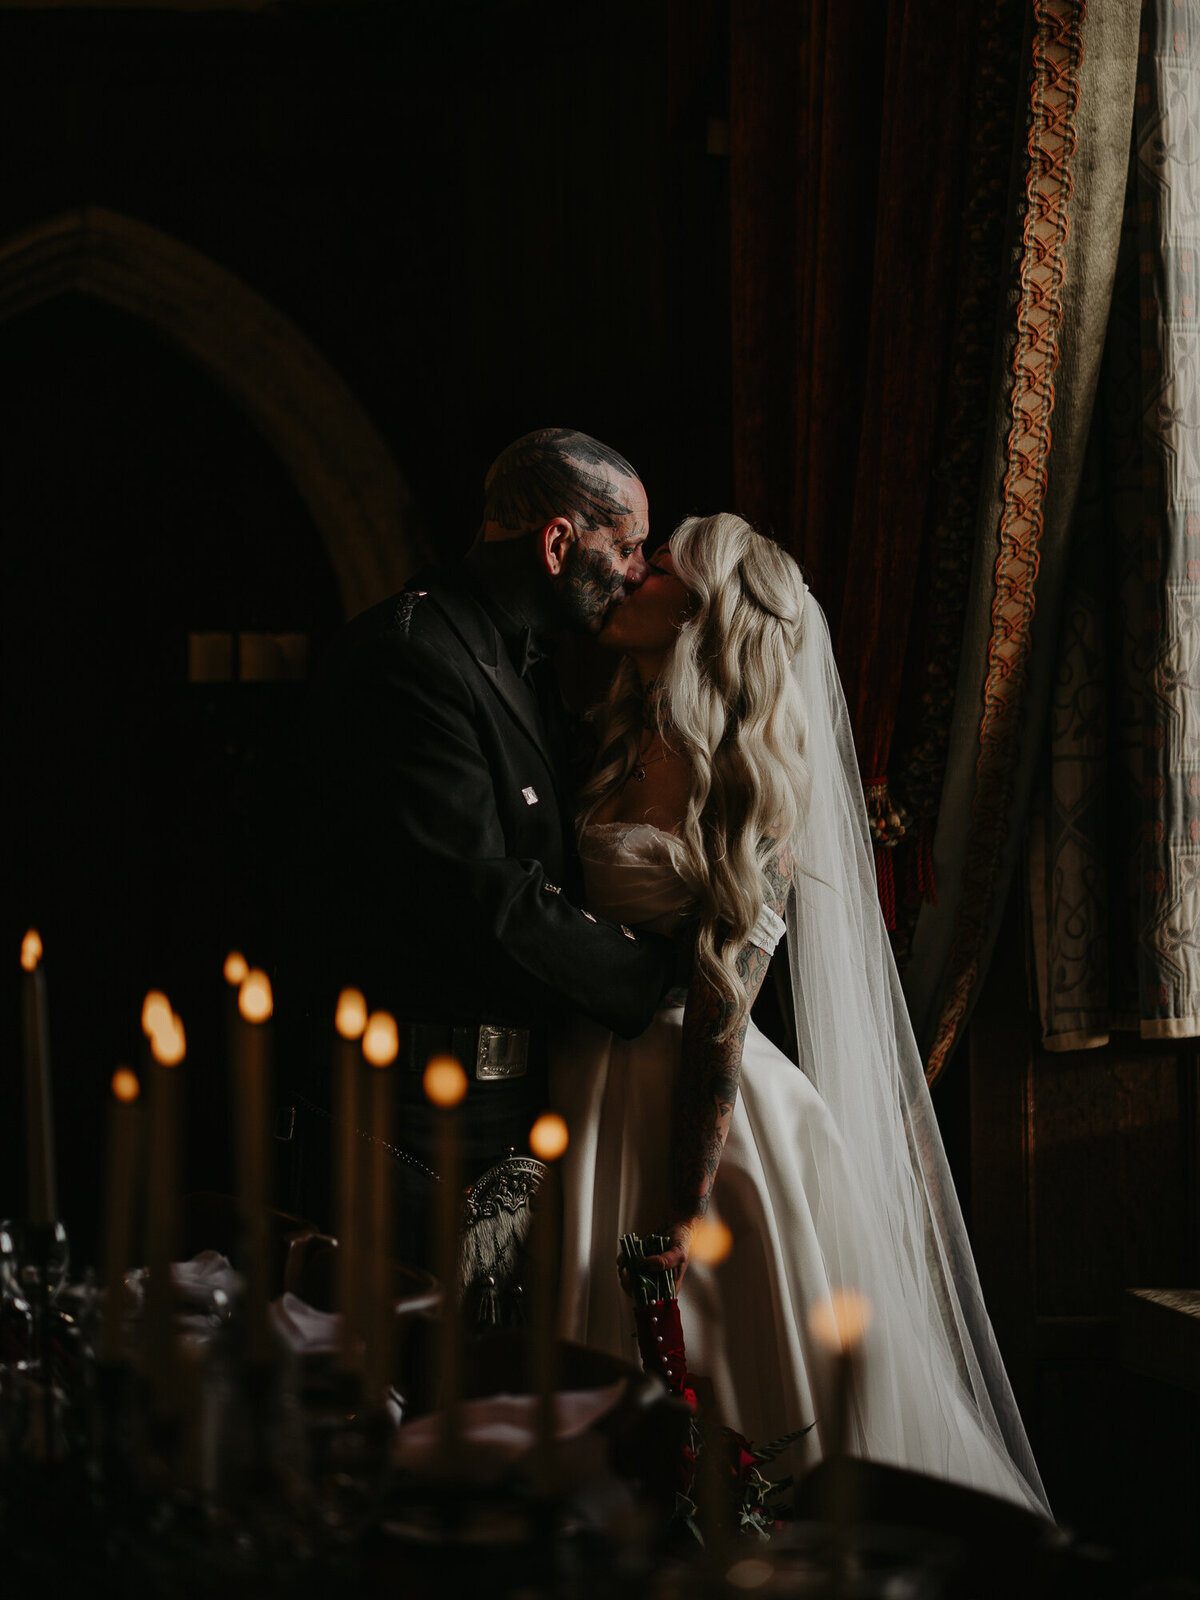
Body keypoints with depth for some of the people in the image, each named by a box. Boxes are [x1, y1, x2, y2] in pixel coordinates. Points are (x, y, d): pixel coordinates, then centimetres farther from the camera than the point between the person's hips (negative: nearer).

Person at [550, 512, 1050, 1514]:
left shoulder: (751, 787, -11)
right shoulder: (617, 748, 9)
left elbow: (721, 1010, -15)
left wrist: (691, 1201, -16)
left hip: (699, 1112, -7)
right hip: (592, 1092, 7)